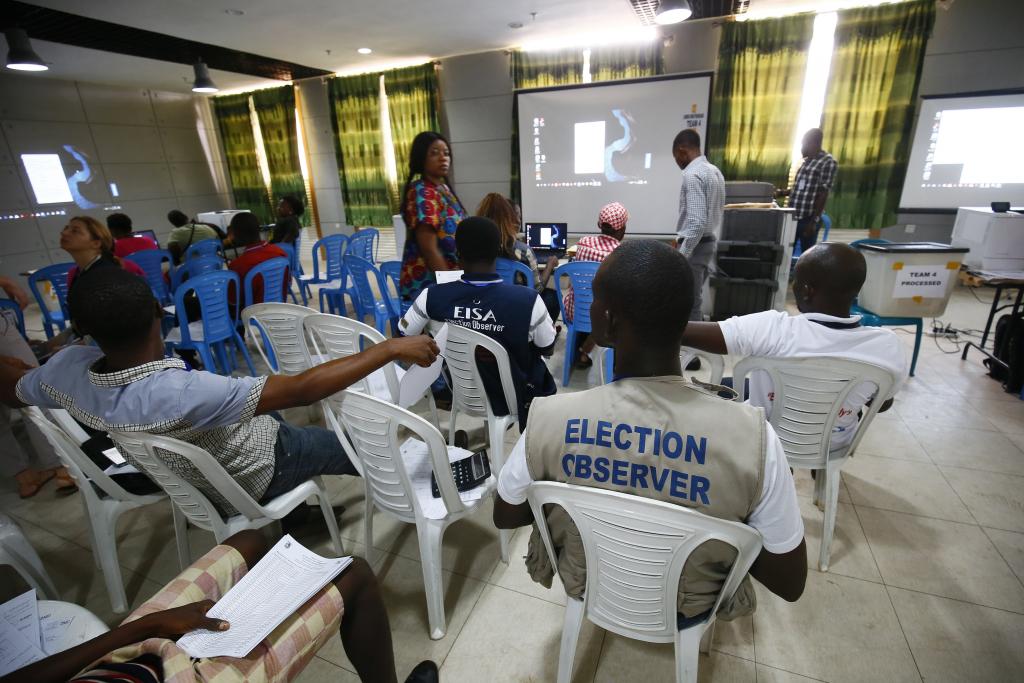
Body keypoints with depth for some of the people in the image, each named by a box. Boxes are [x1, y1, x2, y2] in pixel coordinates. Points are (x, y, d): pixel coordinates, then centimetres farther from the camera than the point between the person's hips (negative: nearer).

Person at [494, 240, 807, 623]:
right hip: (685, 609, 0)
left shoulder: (549, 418, -32)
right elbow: (790, 584, -18)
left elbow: (505, 517, -12)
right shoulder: (751, 435, -34)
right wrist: (725, 533, -2)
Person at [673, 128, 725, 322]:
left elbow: (697, 221, -26)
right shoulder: (714, 171, 12)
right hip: (708, 243, 10)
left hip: (694, 247, -10)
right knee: (693, 301, 17)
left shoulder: (692, 175, -17)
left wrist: (680, 257, -23)